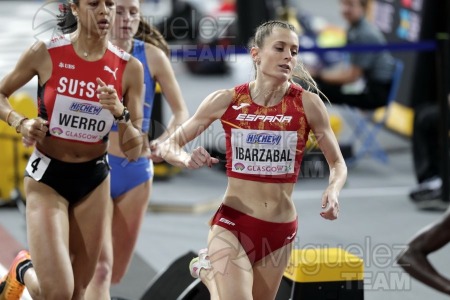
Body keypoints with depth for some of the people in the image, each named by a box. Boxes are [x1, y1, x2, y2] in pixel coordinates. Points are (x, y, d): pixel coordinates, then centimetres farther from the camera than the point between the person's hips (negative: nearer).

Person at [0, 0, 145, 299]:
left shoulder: (129, 68, -7)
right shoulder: (45, 54, -12)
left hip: (94, 179, 3)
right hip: (47, 176, -3)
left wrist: (119, 113, -23)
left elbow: (133, 152, -5)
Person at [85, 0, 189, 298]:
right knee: (101, 268, -15)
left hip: (136, 170, 3)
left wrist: (164, 141, -20)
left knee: (116, 273, 12)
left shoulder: (152, 56, -3)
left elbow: (181, 113, -1)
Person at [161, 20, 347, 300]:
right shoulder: (226, 101, -5)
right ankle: (210, 271, 15)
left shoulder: (307, 104, -6)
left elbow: (338, 164, 2)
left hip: (280, 229, 2)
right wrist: (188, 159, -20)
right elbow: (169, 146, 3)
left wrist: (333, 191, -20)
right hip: (232, 223, -2)